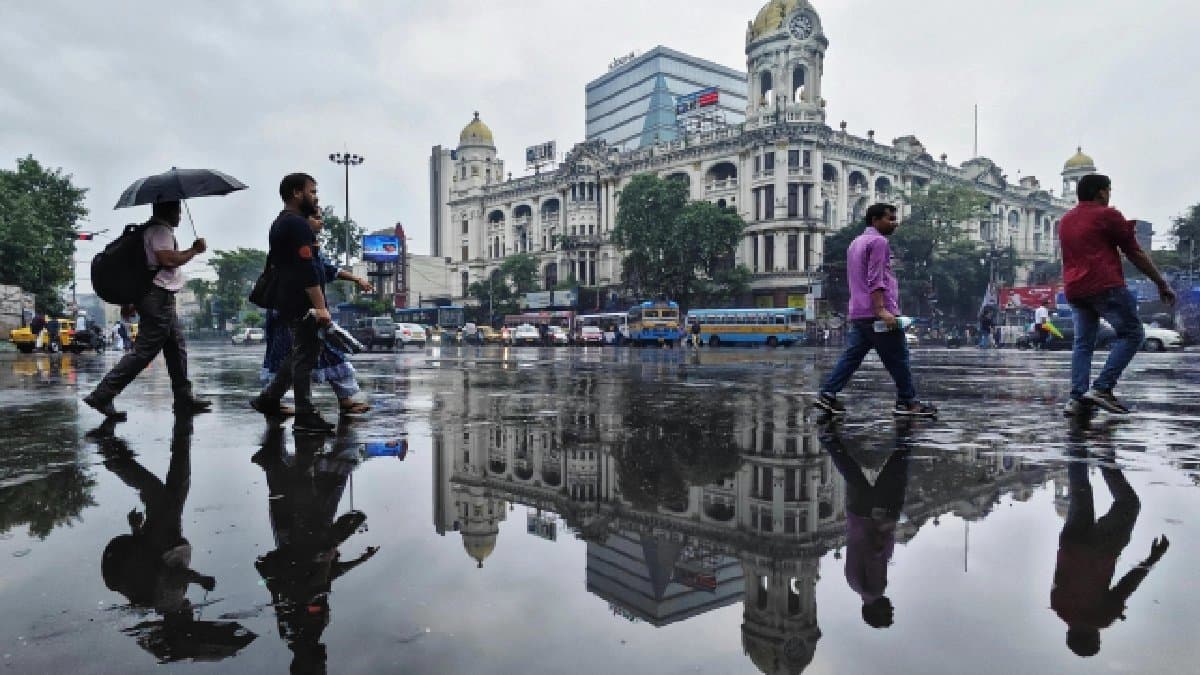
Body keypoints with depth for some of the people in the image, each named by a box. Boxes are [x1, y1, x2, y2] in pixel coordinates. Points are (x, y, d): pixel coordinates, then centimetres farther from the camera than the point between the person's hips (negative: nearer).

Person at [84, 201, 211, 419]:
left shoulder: (153, 229, 20)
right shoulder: (160, 230, -11)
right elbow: (168, 259, -25)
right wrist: (194, 250, -10)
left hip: (162, 298, 11)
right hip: (159, 297, -11)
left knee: (177, 347, 13)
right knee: (144, 351, -9)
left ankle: (184, 399, 17)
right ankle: (102, 396, -6)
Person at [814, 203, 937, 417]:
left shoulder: (856, 243, 23)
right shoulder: (878, 241, -7)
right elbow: (875, 280, -17)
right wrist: (881, 309, -23)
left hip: (858, 313, 9)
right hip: (876, 313, -9)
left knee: (851, 356, 6)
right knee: (897, 358, 0)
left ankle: (827, 394, 0)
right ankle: (907, 401, 6)